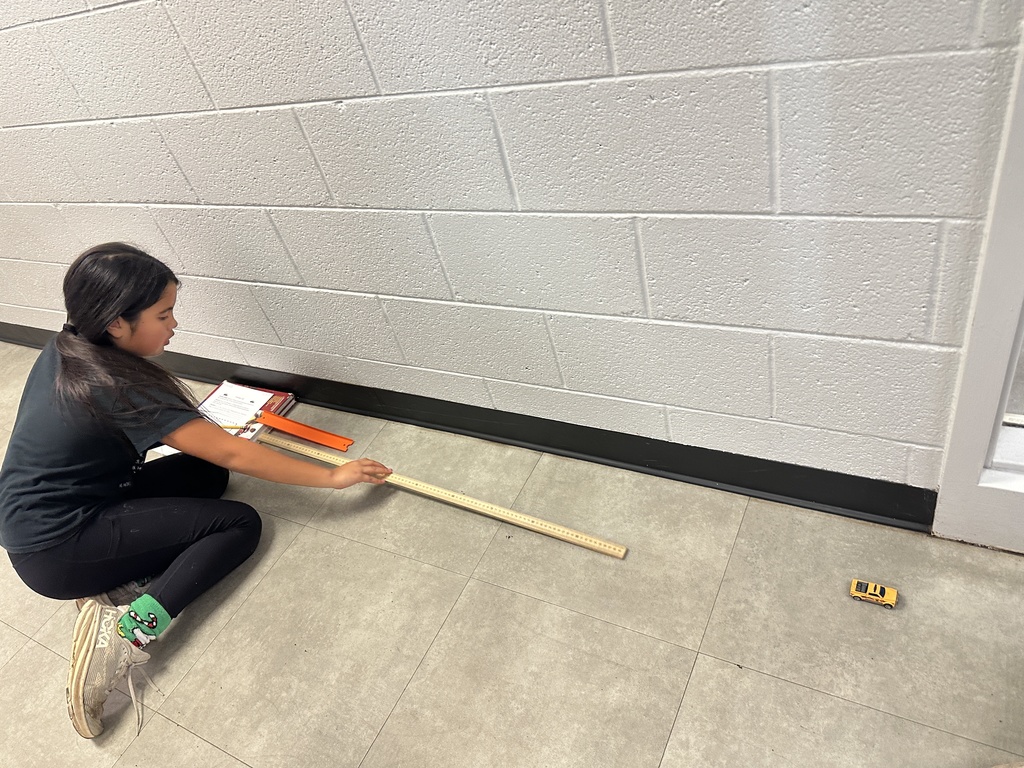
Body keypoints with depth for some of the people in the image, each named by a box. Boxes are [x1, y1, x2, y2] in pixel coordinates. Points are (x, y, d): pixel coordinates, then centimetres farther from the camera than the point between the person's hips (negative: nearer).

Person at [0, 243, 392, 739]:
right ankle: (129, 629, -19)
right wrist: (333, 477, -17)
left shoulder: (63, 350, 0)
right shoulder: (116, 385, -26)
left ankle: (116, 584, -5)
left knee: (205, 473, 6)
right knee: (240, 524, -8)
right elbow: (233, 454, -23)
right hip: (58, 553, -9)